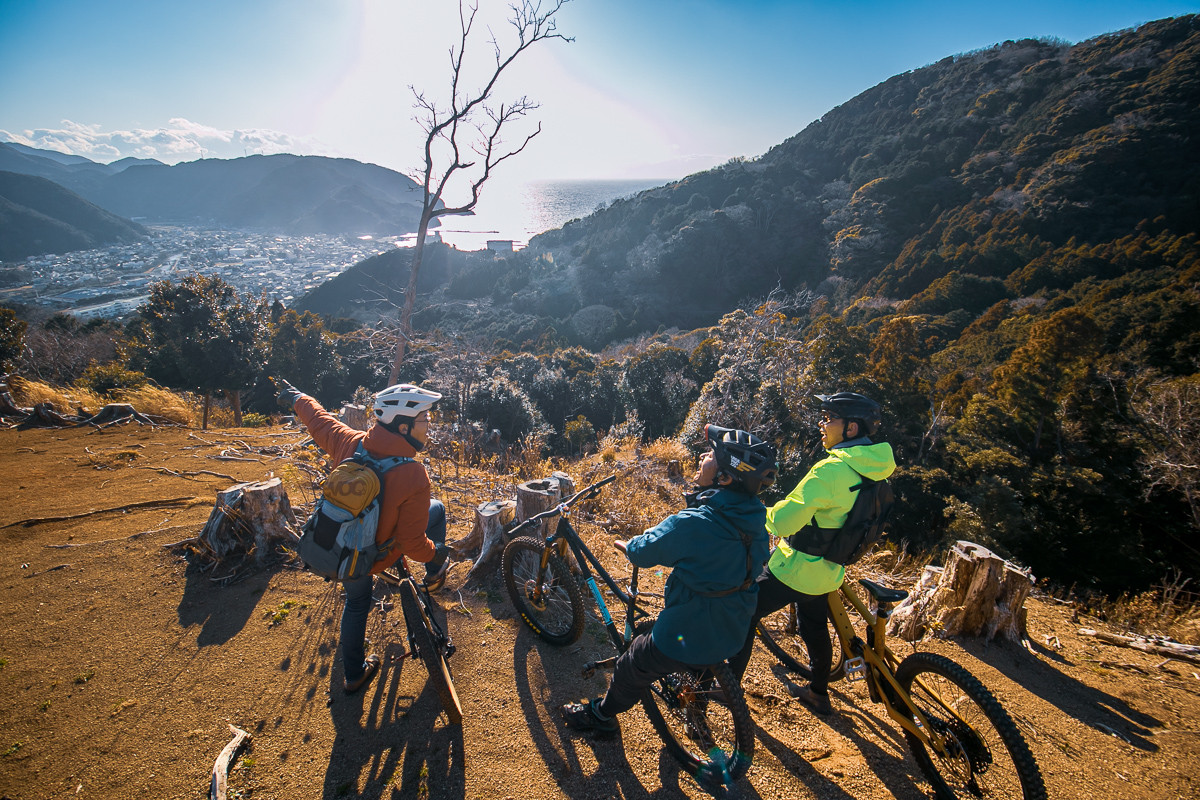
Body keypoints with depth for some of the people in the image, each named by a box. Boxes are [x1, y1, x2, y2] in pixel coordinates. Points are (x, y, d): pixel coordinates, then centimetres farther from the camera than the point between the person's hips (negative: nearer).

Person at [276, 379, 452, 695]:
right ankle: (435, 575, 36)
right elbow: (413, 545, -27)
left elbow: (319, 420, 4)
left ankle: (353, 675, 48)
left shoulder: (351, 443, -18)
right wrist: (436, 552, -5)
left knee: (356, 603, 30)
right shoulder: (413, 476, -33)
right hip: (372, 558, -5)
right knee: (436, 508, 14)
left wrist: (295, 397, 25)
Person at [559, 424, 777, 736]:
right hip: (732, 636, 7)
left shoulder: (692, 524, -32)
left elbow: (645, 552, -15)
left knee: (632, 667, 18)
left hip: (688, 640, -7)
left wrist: (628, 545, 9)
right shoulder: (755, 519, -10)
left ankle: (601, 715, 41)